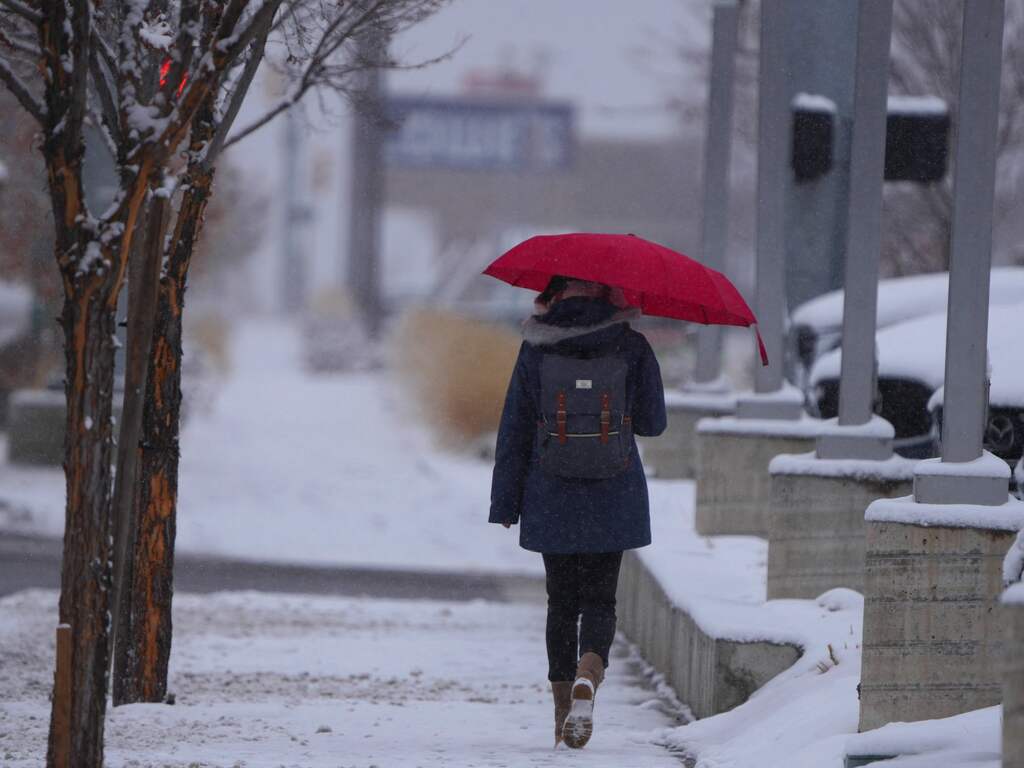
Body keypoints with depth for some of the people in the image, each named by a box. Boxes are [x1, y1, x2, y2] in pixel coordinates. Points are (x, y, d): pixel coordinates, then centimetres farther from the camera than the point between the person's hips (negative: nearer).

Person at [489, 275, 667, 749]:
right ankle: (587, 677, -23)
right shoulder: (632, 348, -5)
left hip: (552, 499, 1)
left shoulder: (536, 350, -4)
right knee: (599, 600, 7)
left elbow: (514, 430, -1)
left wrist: (506, 503, 4)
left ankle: (563, 718, 10)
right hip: (613, 502, 0)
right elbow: (652, 423, 4)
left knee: (562, 604, 11)